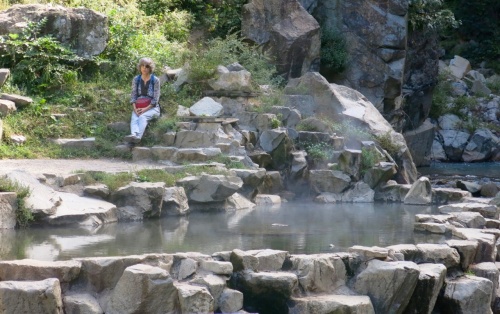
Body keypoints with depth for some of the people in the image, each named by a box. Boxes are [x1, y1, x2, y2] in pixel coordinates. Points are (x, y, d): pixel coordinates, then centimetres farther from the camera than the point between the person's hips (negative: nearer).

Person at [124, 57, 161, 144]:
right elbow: (133, 95, 5)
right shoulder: (136, 79, 9)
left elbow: (156, 98, -5)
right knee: (134, 118, -31)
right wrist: (135, 109, -13)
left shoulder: (155, 80, -1)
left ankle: (138, 136, -59)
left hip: (152, 107, -3)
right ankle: (134, 134, -59)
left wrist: (145, 109, -18)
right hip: (138, 107, 3)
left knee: (142, 117, -35)